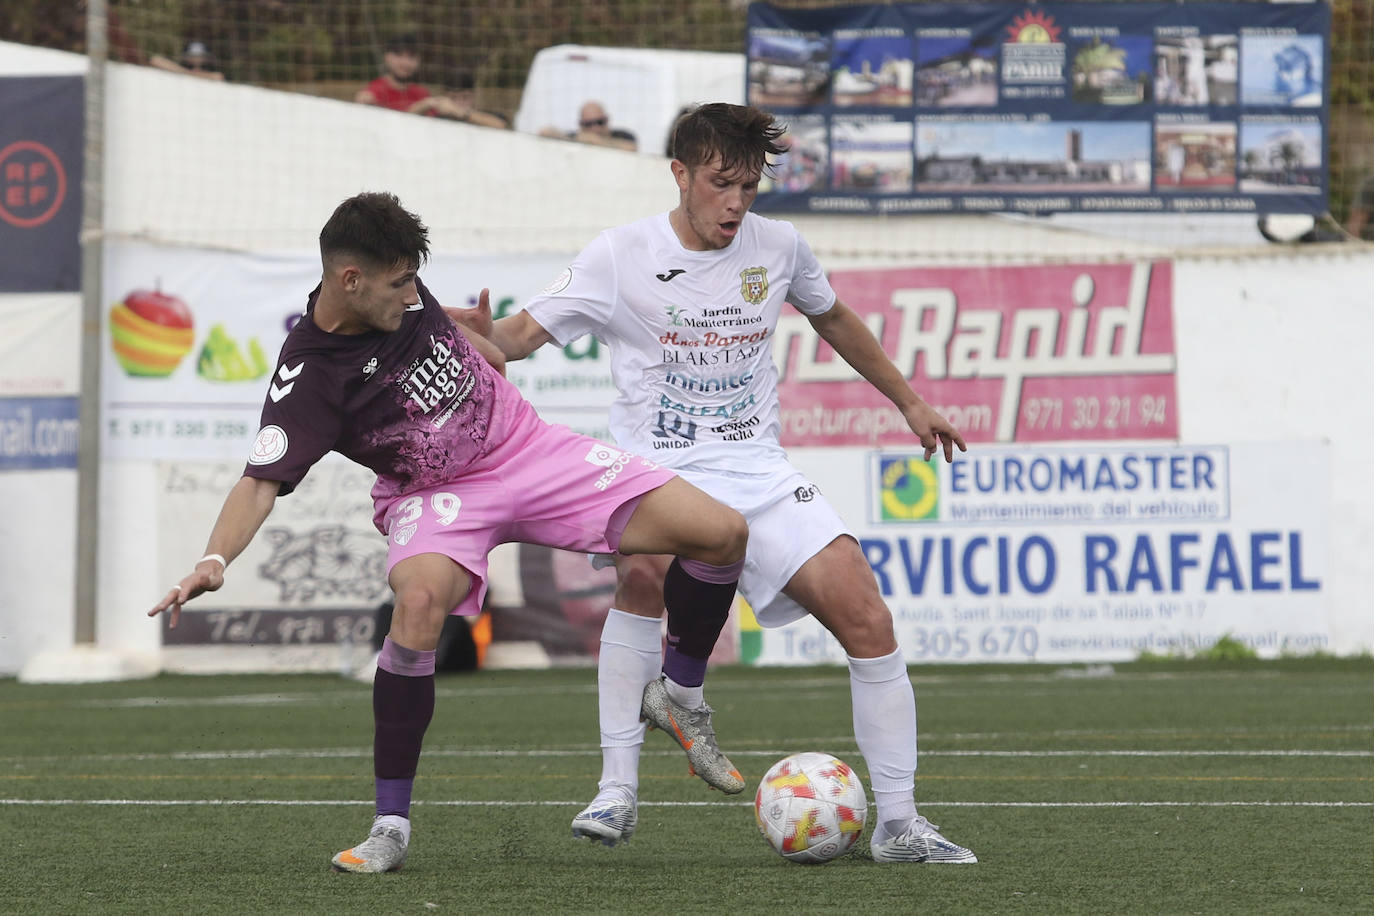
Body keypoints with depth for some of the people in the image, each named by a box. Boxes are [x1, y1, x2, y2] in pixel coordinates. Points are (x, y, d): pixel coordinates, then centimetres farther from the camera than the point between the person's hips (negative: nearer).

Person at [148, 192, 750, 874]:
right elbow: (262, 481, -34)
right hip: (436, 496, -5)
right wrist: (214, 560, -49)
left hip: (528, 447, 5)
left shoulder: (399, 290, -8)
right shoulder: (307, 376, -24)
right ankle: (391, 825, -25)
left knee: (722, 534, -9)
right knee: (419, 601, -40)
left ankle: (678, 696, 20)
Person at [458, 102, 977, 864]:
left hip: (759, 472, 3)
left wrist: (908, 402, 29)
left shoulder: (778, 247, 4)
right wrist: (481, 337, -31)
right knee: (644, 570, -37)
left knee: (866, 617, -12)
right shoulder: (621, 257, -6)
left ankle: (898, 823, -1)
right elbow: (527, 331, -8)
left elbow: (832, 319, 24)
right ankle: (616, 792, -27)